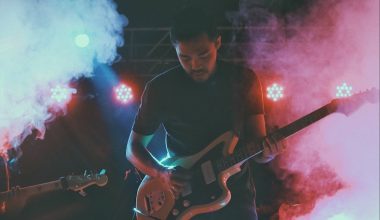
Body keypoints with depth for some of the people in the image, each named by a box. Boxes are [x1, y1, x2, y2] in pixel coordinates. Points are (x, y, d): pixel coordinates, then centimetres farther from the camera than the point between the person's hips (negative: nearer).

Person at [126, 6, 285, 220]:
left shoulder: (244, 80, -1)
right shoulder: (160, 88, -4)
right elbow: (134, 147, 3)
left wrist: (267, 151, -23)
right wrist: (162, 173, -15)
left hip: (235, 194, 1)